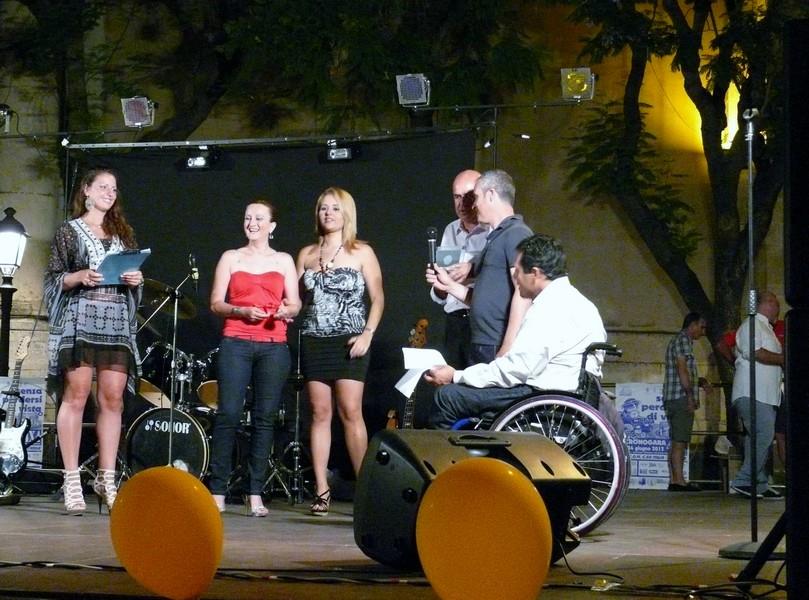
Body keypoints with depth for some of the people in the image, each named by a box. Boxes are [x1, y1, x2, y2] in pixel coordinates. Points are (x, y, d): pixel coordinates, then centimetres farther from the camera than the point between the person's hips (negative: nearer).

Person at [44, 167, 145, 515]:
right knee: (76, 396, -9)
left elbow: (134, 277, 23)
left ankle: (106, 479, 1)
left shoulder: (123, 234, 21)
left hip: (117, 323, 4)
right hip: (80, 319, -4)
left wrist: (137, 280, 0)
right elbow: (53, 278, 2)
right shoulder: (70, 231, 8)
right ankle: (72, 481, -9)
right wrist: (81, 277, -15)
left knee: (113, 399, -3)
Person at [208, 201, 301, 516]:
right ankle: (217, 492, -9)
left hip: (274, 346, 1)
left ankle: (255, 495, -2)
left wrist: (286, 311, -12)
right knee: (228, 414, -10)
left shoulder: (284, 261, 15)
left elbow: (295, 303, 11)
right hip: (236, 343, -1)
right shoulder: (230, 258, 13)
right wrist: (241, 311, -11)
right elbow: (215, 303, 7)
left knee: (264, 418, -3)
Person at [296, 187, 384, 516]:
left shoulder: (361, 253, 4)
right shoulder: (307, 255, 14)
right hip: (314, 341, 3)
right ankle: (321, 490, 1)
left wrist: (368, 333, -11)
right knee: (320, 413, 1)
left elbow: (378, 298, 0)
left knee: (351, 412, -10)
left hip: (348, 343, -3)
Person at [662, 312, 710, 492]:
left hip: (672, 400, 10)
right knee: (680, 441, -12)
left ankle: (674, 480, 7)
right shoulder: (683, 339, -7)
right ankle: (679, 480, -15)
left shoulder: (676, 341, 25)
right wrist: (690, 395, -18)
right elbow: (682, 369, -16)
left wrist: (699, 381, 16)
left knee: (677, 441, 8)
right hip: (681, 397, -10)